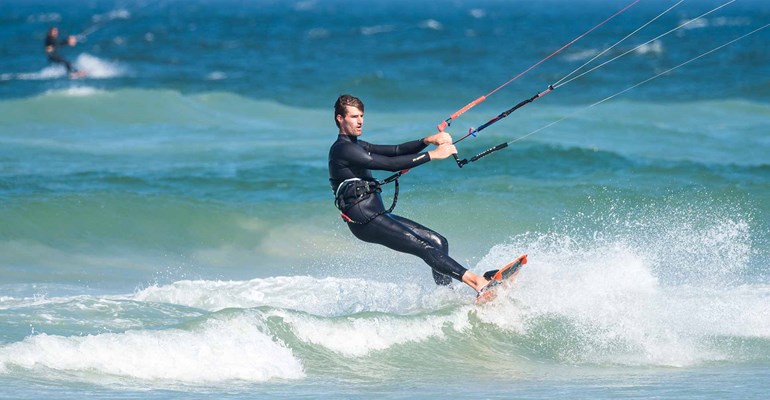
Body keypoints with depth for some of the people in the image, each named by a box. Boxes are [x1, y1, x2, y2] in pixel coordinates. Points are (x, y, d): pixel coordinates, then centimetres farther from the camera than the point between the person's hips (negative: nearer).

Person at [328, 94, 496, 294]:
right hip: (365, 221, -10)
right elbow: (390, 164, -17)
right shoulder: (343, 150, -10)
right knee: (424, 247, -20)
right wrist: (432, 155, -16)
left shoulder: (356, 146, 20)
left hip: (379, 215, 10)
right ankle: (478, 282, -29)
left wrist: (428, 140, -6)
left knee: (439, 242, 3)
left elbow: (396, 151, 11)